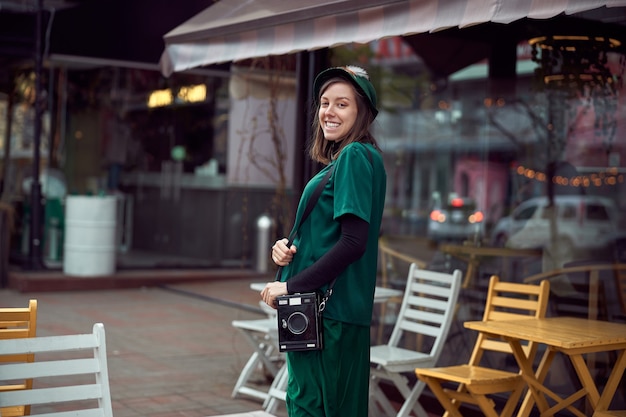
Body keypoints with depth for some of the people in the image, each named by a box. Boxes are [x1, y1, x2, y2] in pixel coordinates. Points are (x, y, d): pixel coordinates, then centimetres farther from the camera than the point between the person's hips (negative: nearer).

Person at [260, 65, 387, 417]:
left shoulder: (354, 157, -13)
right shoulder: (360, 157, 17)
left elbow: (353, 242, -21)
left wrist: (292, 286, -16)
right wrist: (288, 247, 2)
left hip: (328, 311, -10)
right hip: (339, 310, 10)